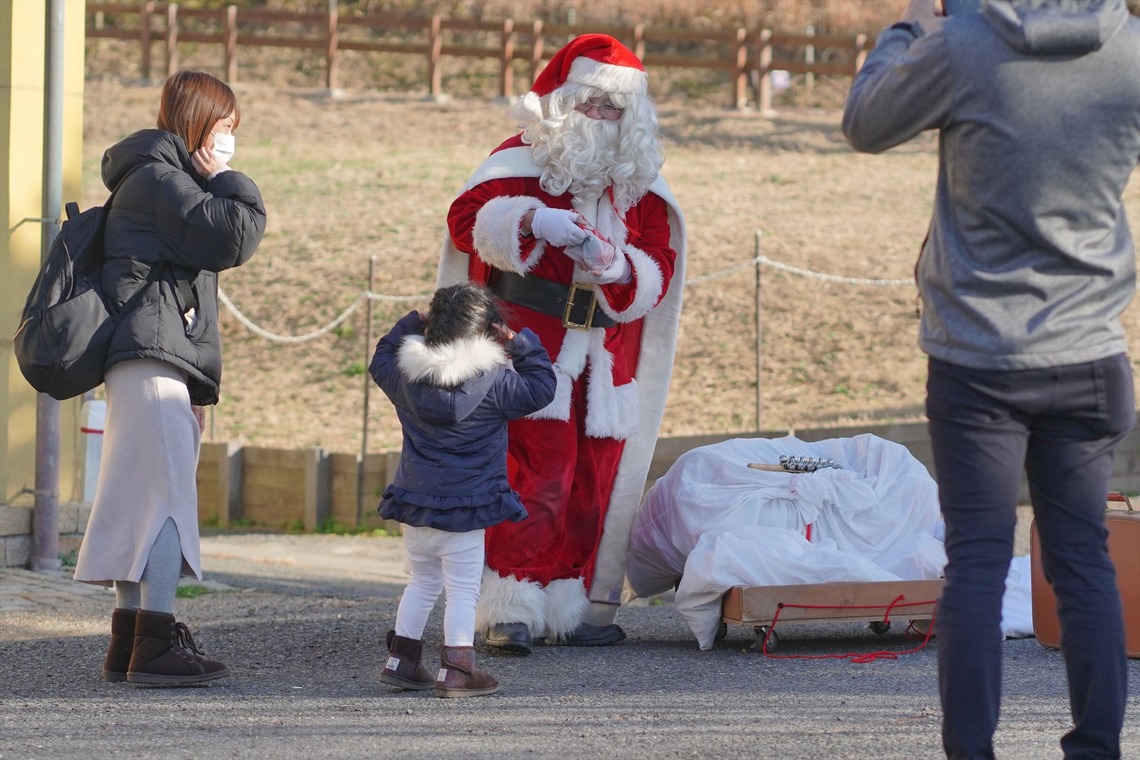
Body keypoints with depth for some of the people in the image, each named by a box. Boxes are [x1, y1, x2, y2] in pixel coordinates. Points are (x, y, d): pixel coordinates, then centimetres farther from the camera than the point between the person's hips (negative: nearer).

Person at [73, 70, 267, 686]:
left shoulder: (159, 180, 26)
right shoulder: (157, 179, -7)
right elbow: (231, 238, -15)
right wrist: (231, 185, -2)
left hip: (160, 362, 11)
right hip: (153, 357, -11)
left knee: (144, 502, 10)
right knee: (168, 497, -15)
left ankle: (128, 646, 12)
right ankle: (156, 647, -20)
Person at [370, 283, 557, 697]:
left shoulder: (406, 375, 1)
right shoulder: (494, 381, -12)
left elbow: (381, 360, 22)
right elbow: (540, 388, -4)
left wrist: (411, 323, 22)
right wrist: (522, 345, 2)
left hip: (414, 503, 5)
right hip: (464, 508, -5)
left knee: (422, 582, 20)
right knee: (463, 588, 0)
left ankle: (400, 659, 21)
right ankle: (456, 670, -5)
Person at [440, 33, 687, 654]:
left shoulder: (641, 183, 12)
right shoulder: (523, 159, 1)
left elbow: (658, 271, 6)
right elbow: (467, 218, -12)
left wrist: (615, 263, -16)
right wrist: (530, 218, -28)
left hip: (607, 363, 5)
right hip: (530, 343, -5)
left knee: (595, 486, 5)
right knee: (539, 475, -16)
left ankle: (573, 609, 13)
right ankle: (511, 610, -15)